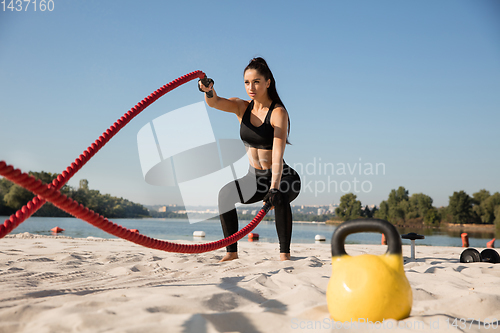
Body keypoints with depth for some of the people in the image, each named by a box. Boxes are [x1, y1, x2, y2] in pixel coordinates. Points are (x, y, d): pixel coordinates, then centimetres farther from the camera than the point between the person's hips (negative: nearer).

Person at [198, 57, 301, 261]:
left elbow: (278, 155, -28)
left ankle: (285, 254, -25)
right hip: (255, 178, 5)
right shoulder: (241, 107, 0)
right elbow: (214, 102, -20)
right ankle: (232, 252, -10)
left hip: (284, 178, -5)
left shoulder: (278, 113, -17)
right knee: (226, 193, -19)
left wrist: (274, 187, -39)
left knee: (280, 198, -36)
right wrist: (208, 89, -44)